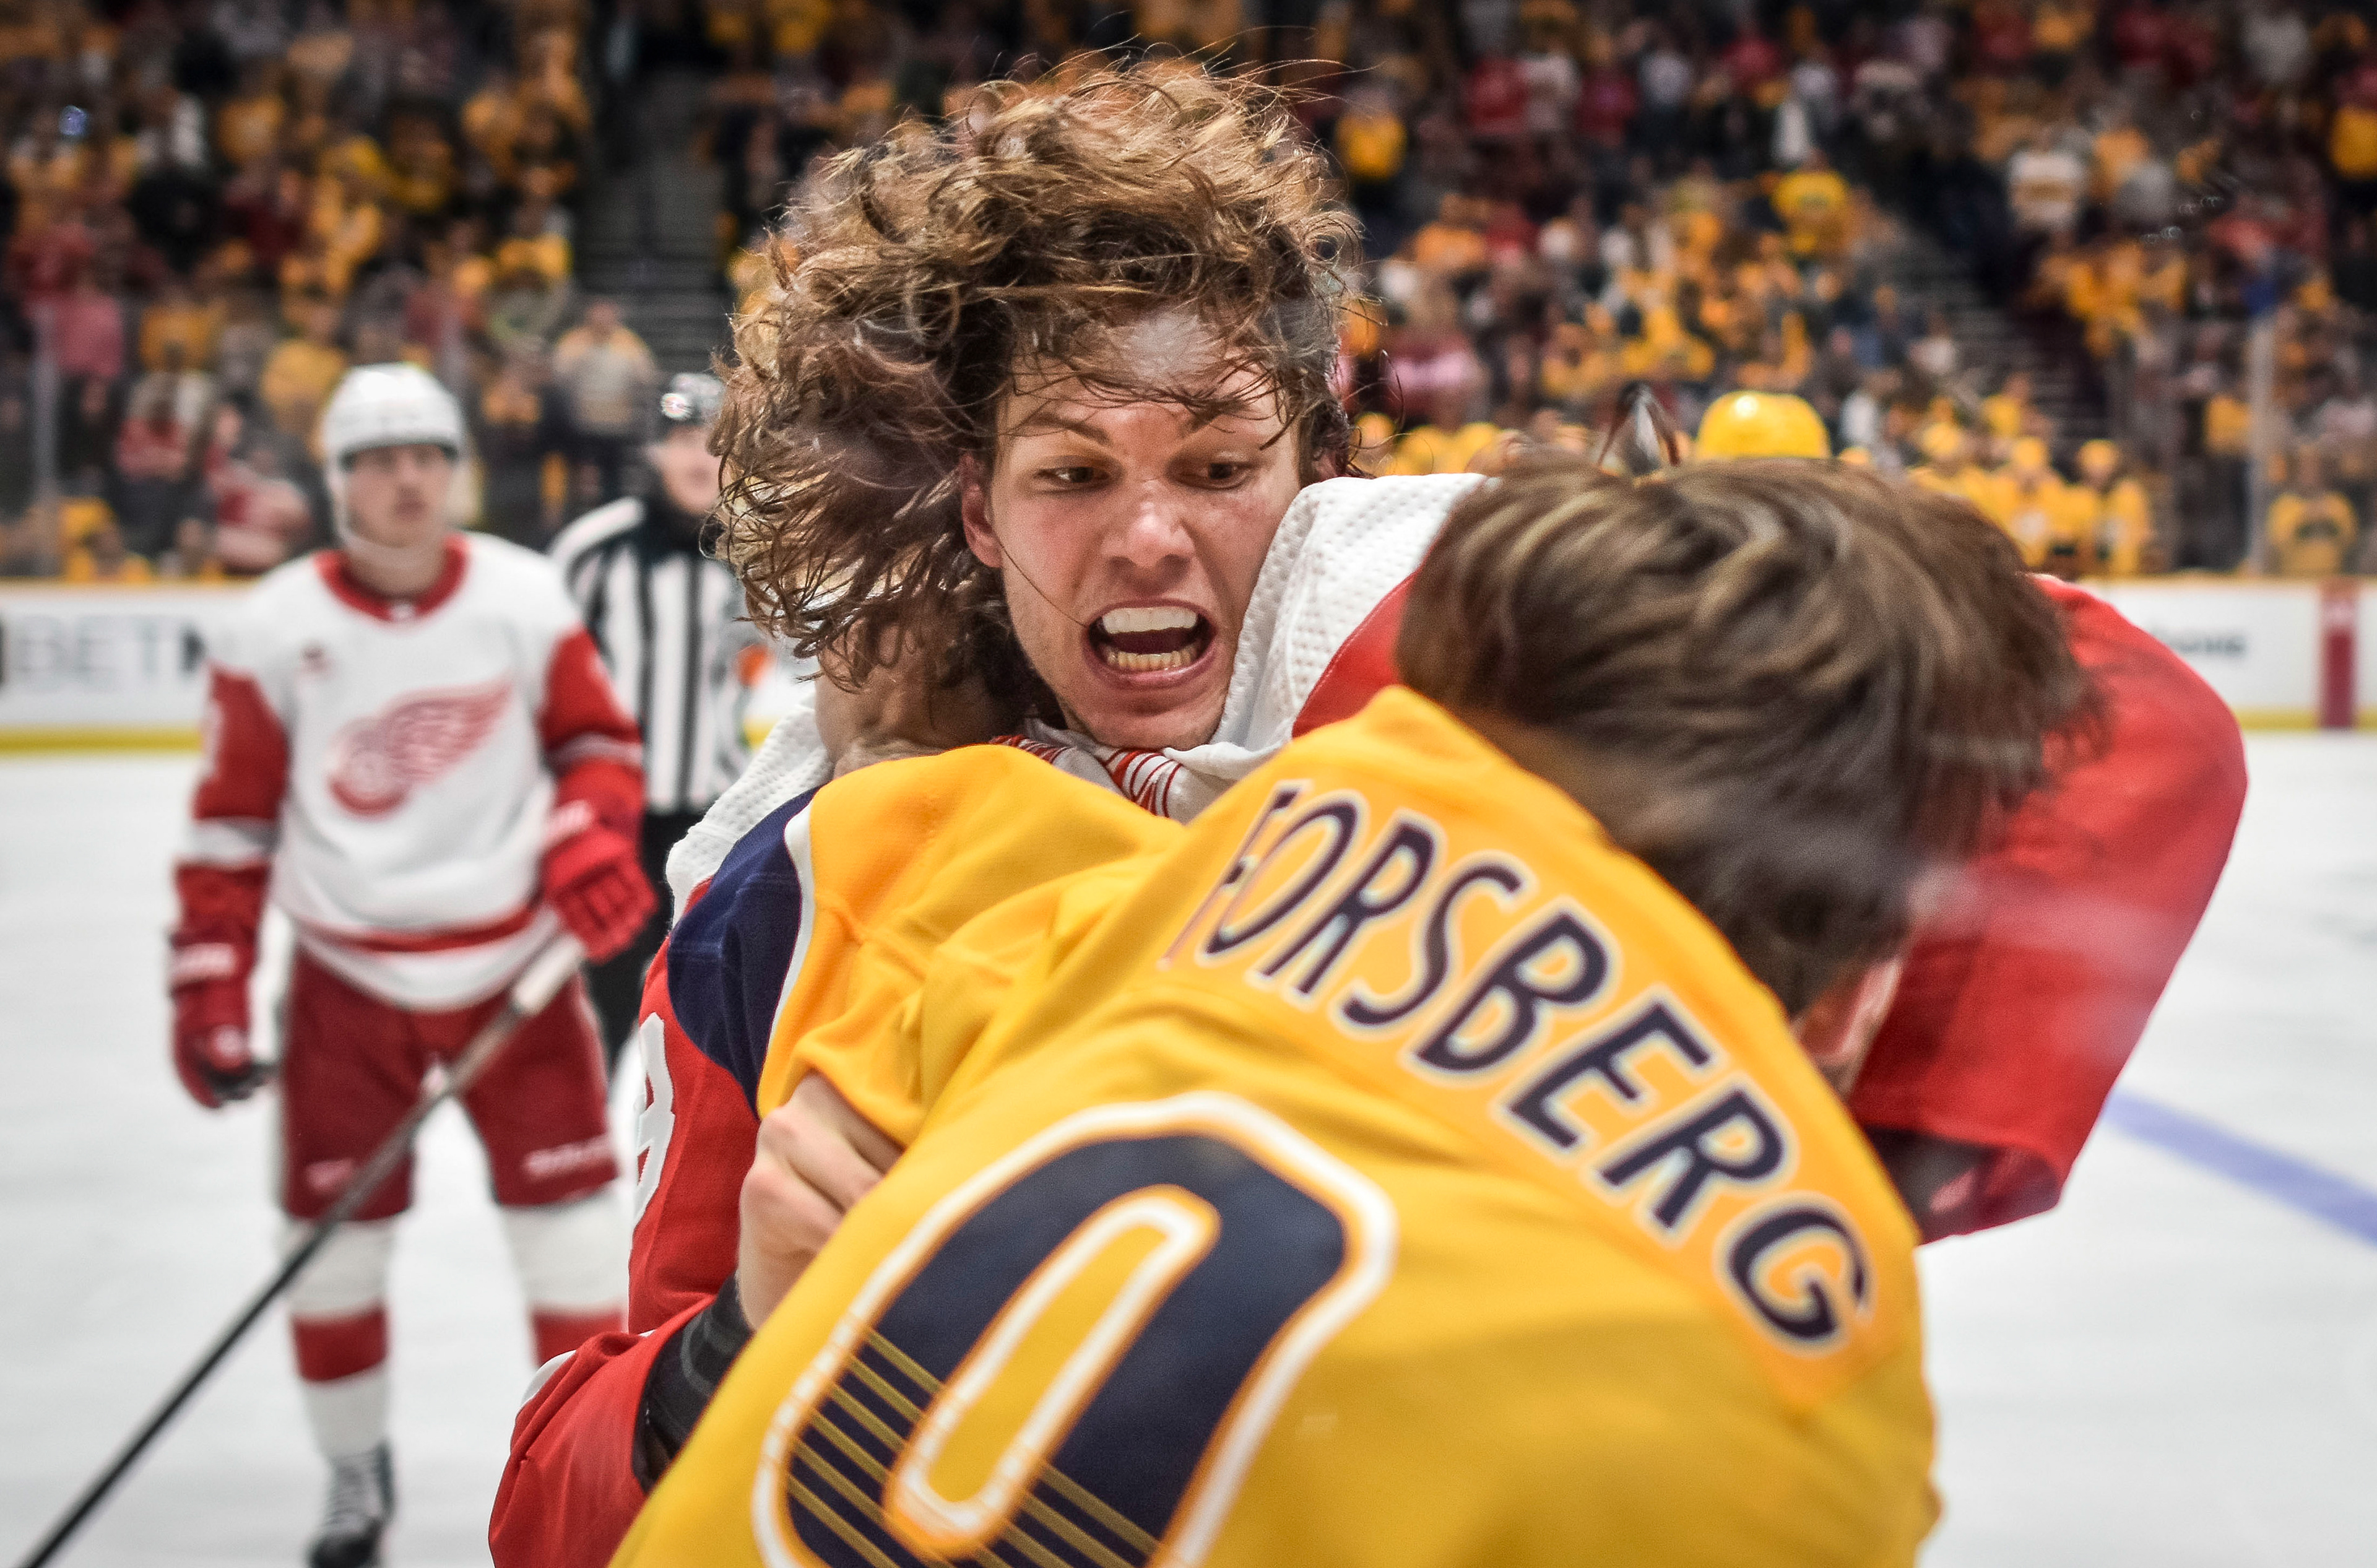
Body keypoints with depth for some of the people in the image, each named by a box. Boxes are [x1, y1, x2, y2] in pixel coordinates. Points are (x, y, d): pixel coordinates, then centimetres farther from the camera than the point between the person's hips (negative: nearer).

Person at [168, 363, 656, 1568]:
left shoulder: (525, 598, -5)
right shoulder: (274, 630, -7)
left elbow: (595, 737, 5)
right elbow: (232, 823, -1)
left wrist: (592, 835, -15)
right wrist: (210, 992, -3)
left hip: (514, 957, 0)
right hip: (349, 975, 0)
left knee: (567, 1215, -1)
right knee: (333, 1236, 7)